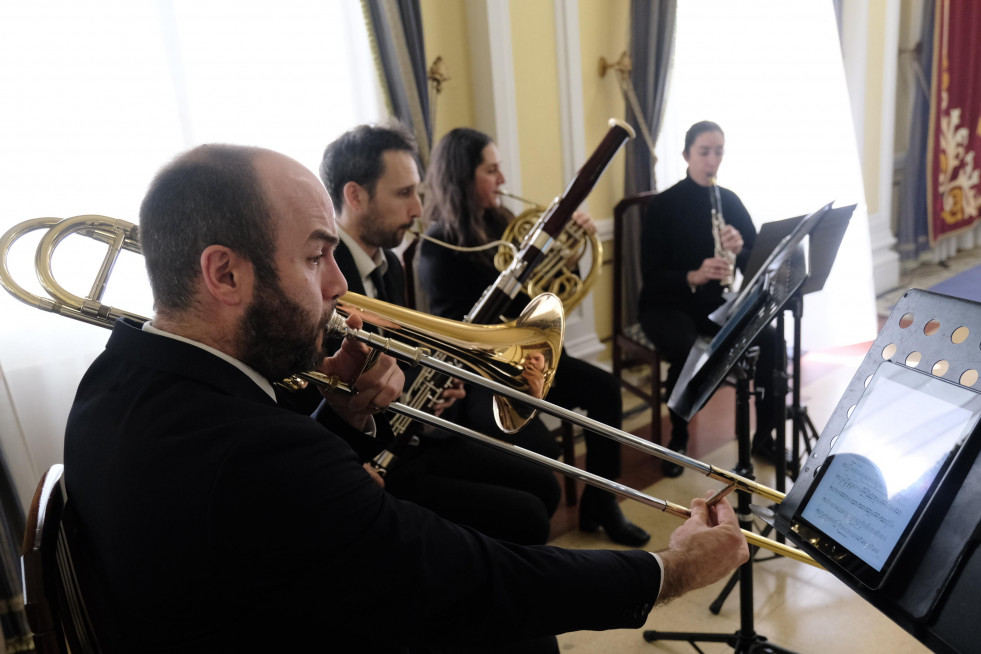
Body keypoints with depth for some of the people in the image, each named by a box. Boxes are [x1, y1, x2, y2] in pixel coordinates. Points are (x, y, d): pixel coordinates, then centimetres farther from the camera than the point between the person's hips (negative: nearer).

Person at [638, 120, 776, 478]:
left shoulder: (730, 201, 4)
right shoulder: (662, 205, -8)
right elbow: (651, 276, -14)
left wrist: (740, 249, -22)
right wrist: (693, 276, -32)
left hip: (718, 302, 4)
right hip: (669, 304, -4)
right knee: (684, 351, -35)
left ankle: (765, 434, -2)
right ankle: (678, 439, -8)